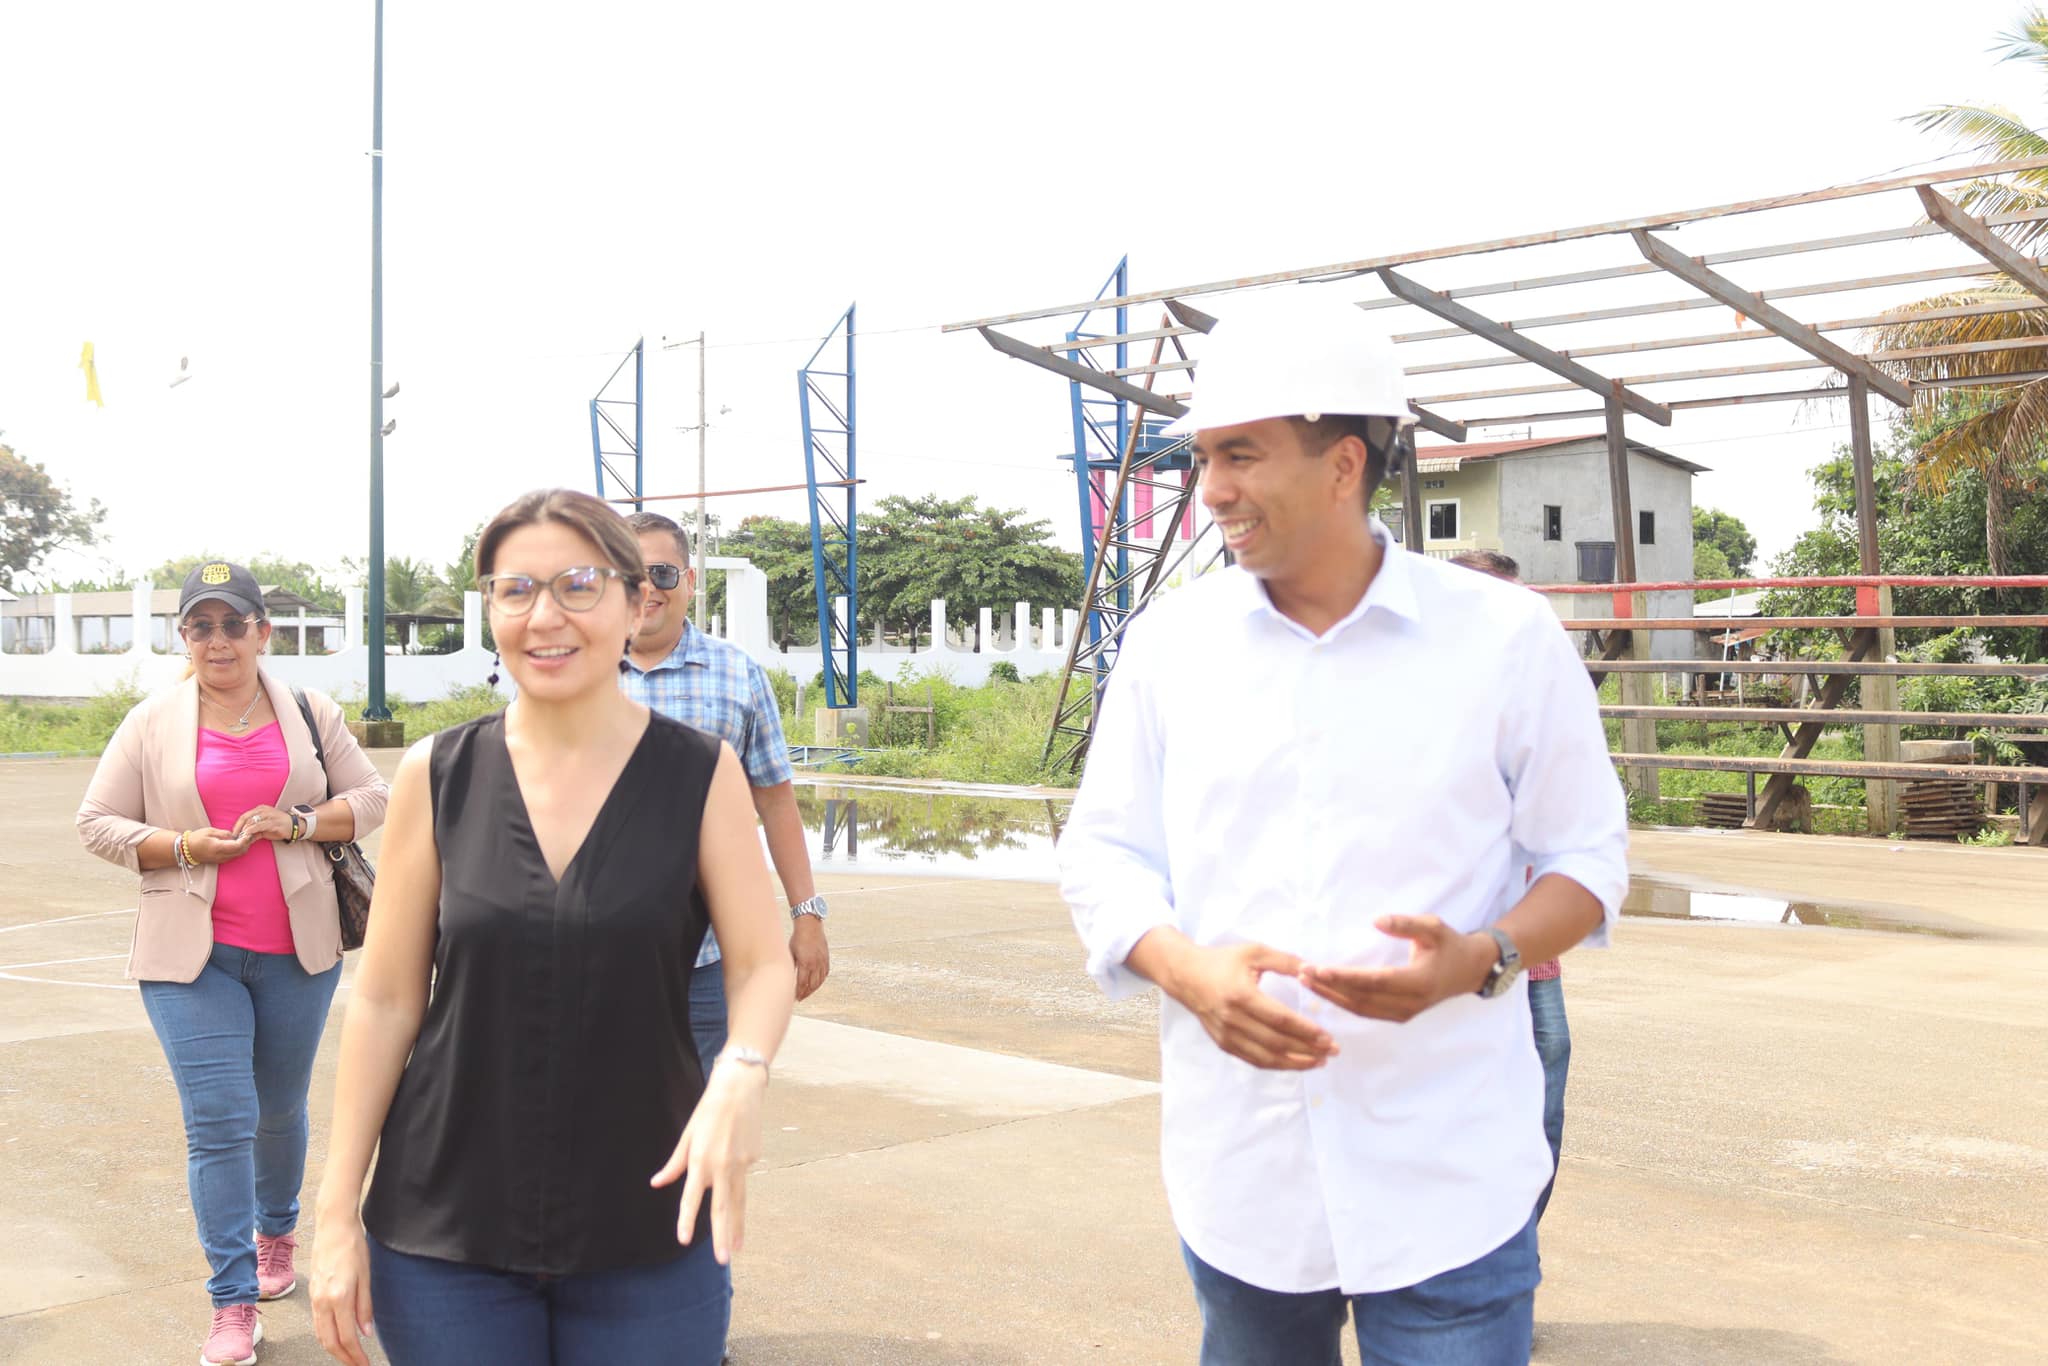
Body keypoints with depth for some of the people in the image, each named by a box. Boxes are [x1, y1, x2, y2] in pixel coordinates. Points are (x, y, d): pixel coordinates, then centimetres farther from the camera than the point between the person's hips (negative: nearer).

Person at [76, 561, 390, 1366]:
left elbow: (370, 800, 5)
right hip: (192, 953, -2)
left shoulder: (310, 715, 4)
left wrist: (295, 824, -12)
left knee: (280, 1110, 16)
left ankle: (276, 1231, 42)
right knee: (218, 1121, -6)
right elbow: (98, 823, 3)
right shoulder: (153, 723, 1)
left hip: (296, 949, 2)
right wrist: (186, 846, -13)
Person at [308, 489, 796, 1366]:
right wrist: (338, 1213, 0)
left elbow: (761, 964, -5)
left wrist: (743, 1071, -26)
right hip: (445, 1229, 1)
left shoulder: (700, 774, -4)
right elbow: (385, 999, 1)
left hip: (647, 1231, -1)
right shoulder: (436, 777, -2)